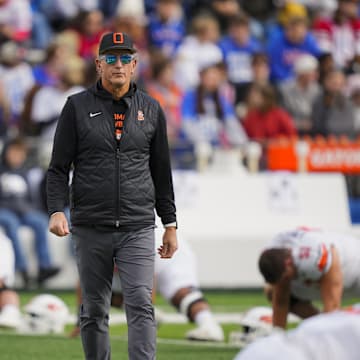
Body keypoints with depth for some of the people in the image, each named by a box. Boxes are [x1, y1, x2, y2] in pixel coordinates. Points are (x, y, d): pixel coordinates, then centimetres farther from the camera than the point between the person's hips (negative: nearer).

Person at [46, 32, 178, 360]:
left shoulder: (151, 109, 10)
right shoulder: (78, 107, 4)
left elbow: (162, 172, 15)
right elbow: (59, 168, 3)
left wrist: (170, 224, 13)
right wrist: (57, 211, -13)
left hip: (138, 228, 0)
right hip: (91, 230, 0)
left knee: (141, 305, -12)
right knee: (94, 311, 7)